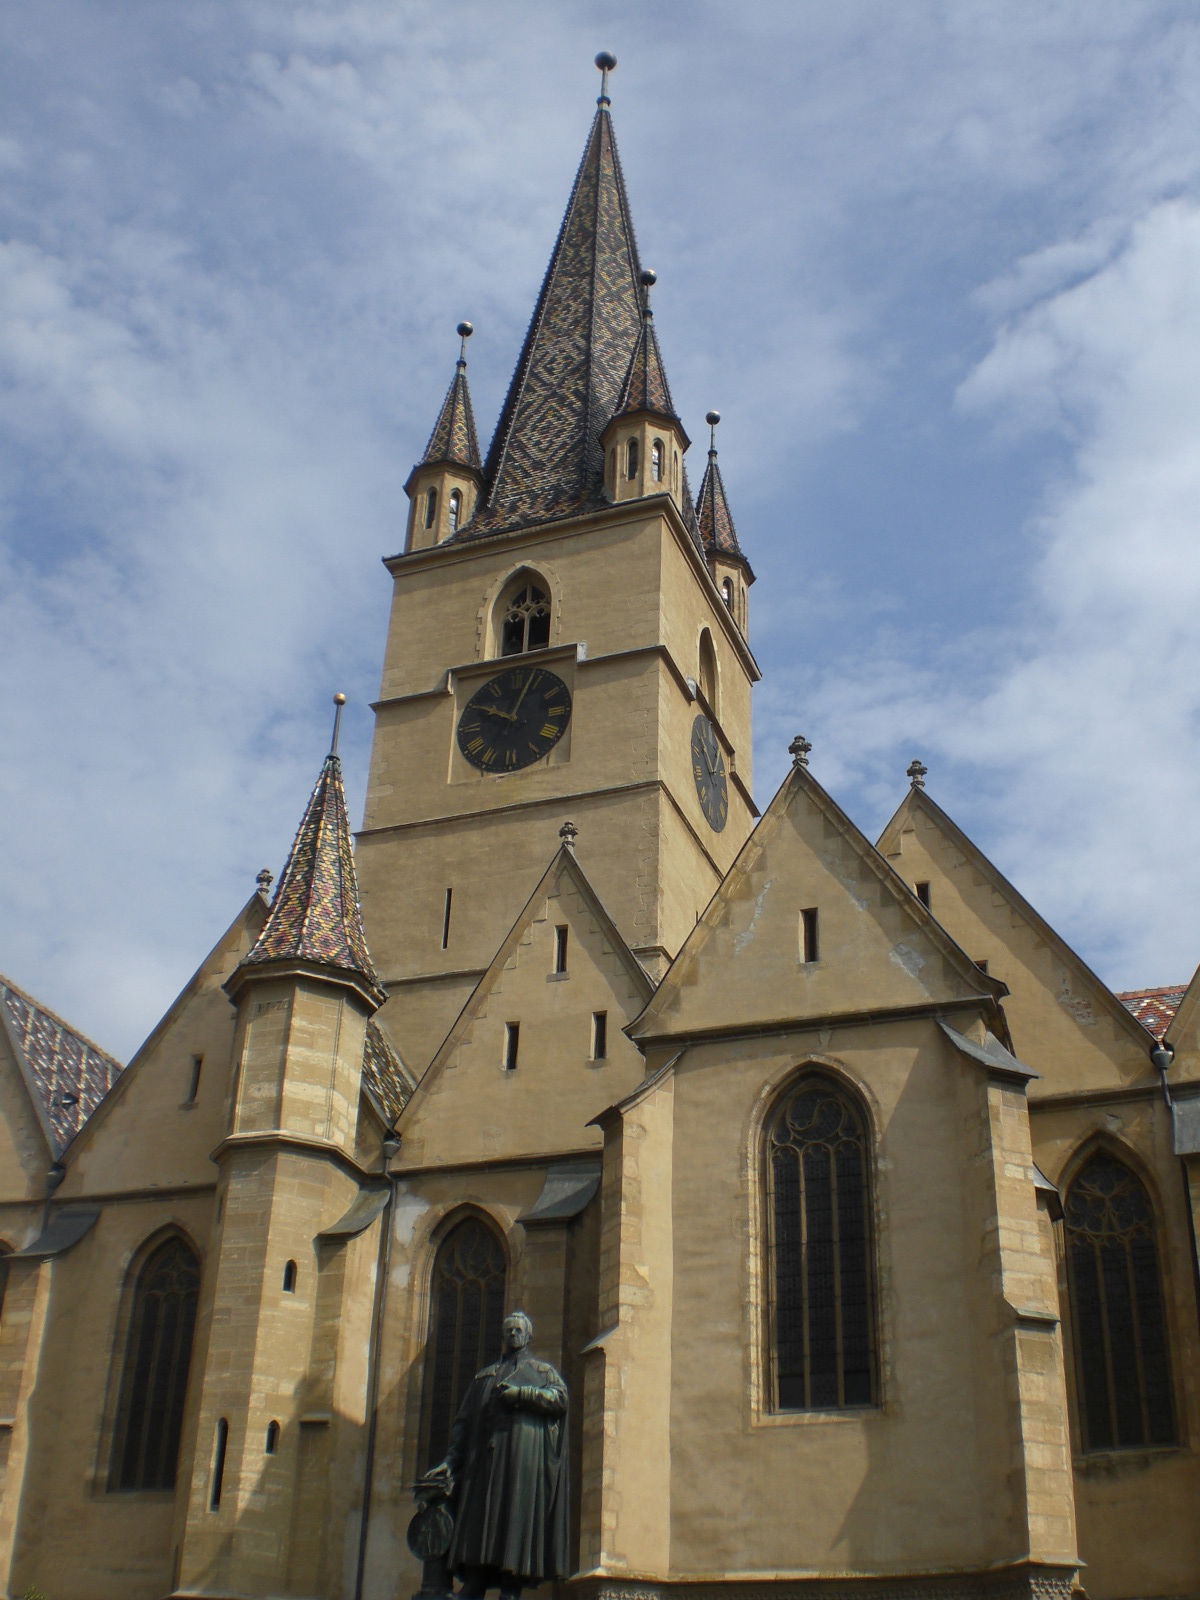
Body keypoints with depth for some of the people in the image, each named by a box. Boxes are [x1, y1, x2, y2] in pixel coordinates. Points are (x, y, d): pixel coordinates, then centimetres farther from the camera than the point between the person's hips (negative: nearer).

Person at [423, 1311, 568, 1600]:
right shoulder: (484, 1377, 26)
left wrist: (519, 1394, -10)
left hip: (525, 1458, -2)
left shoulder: (543, 1370, 20)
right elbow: (463, 1421, 18)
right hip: (487, 1458, 2)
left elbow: (560, 1398, -1)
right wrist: (451, 1459, 5)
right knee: (478, 1525, -10)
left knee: (516, 1524, -12)